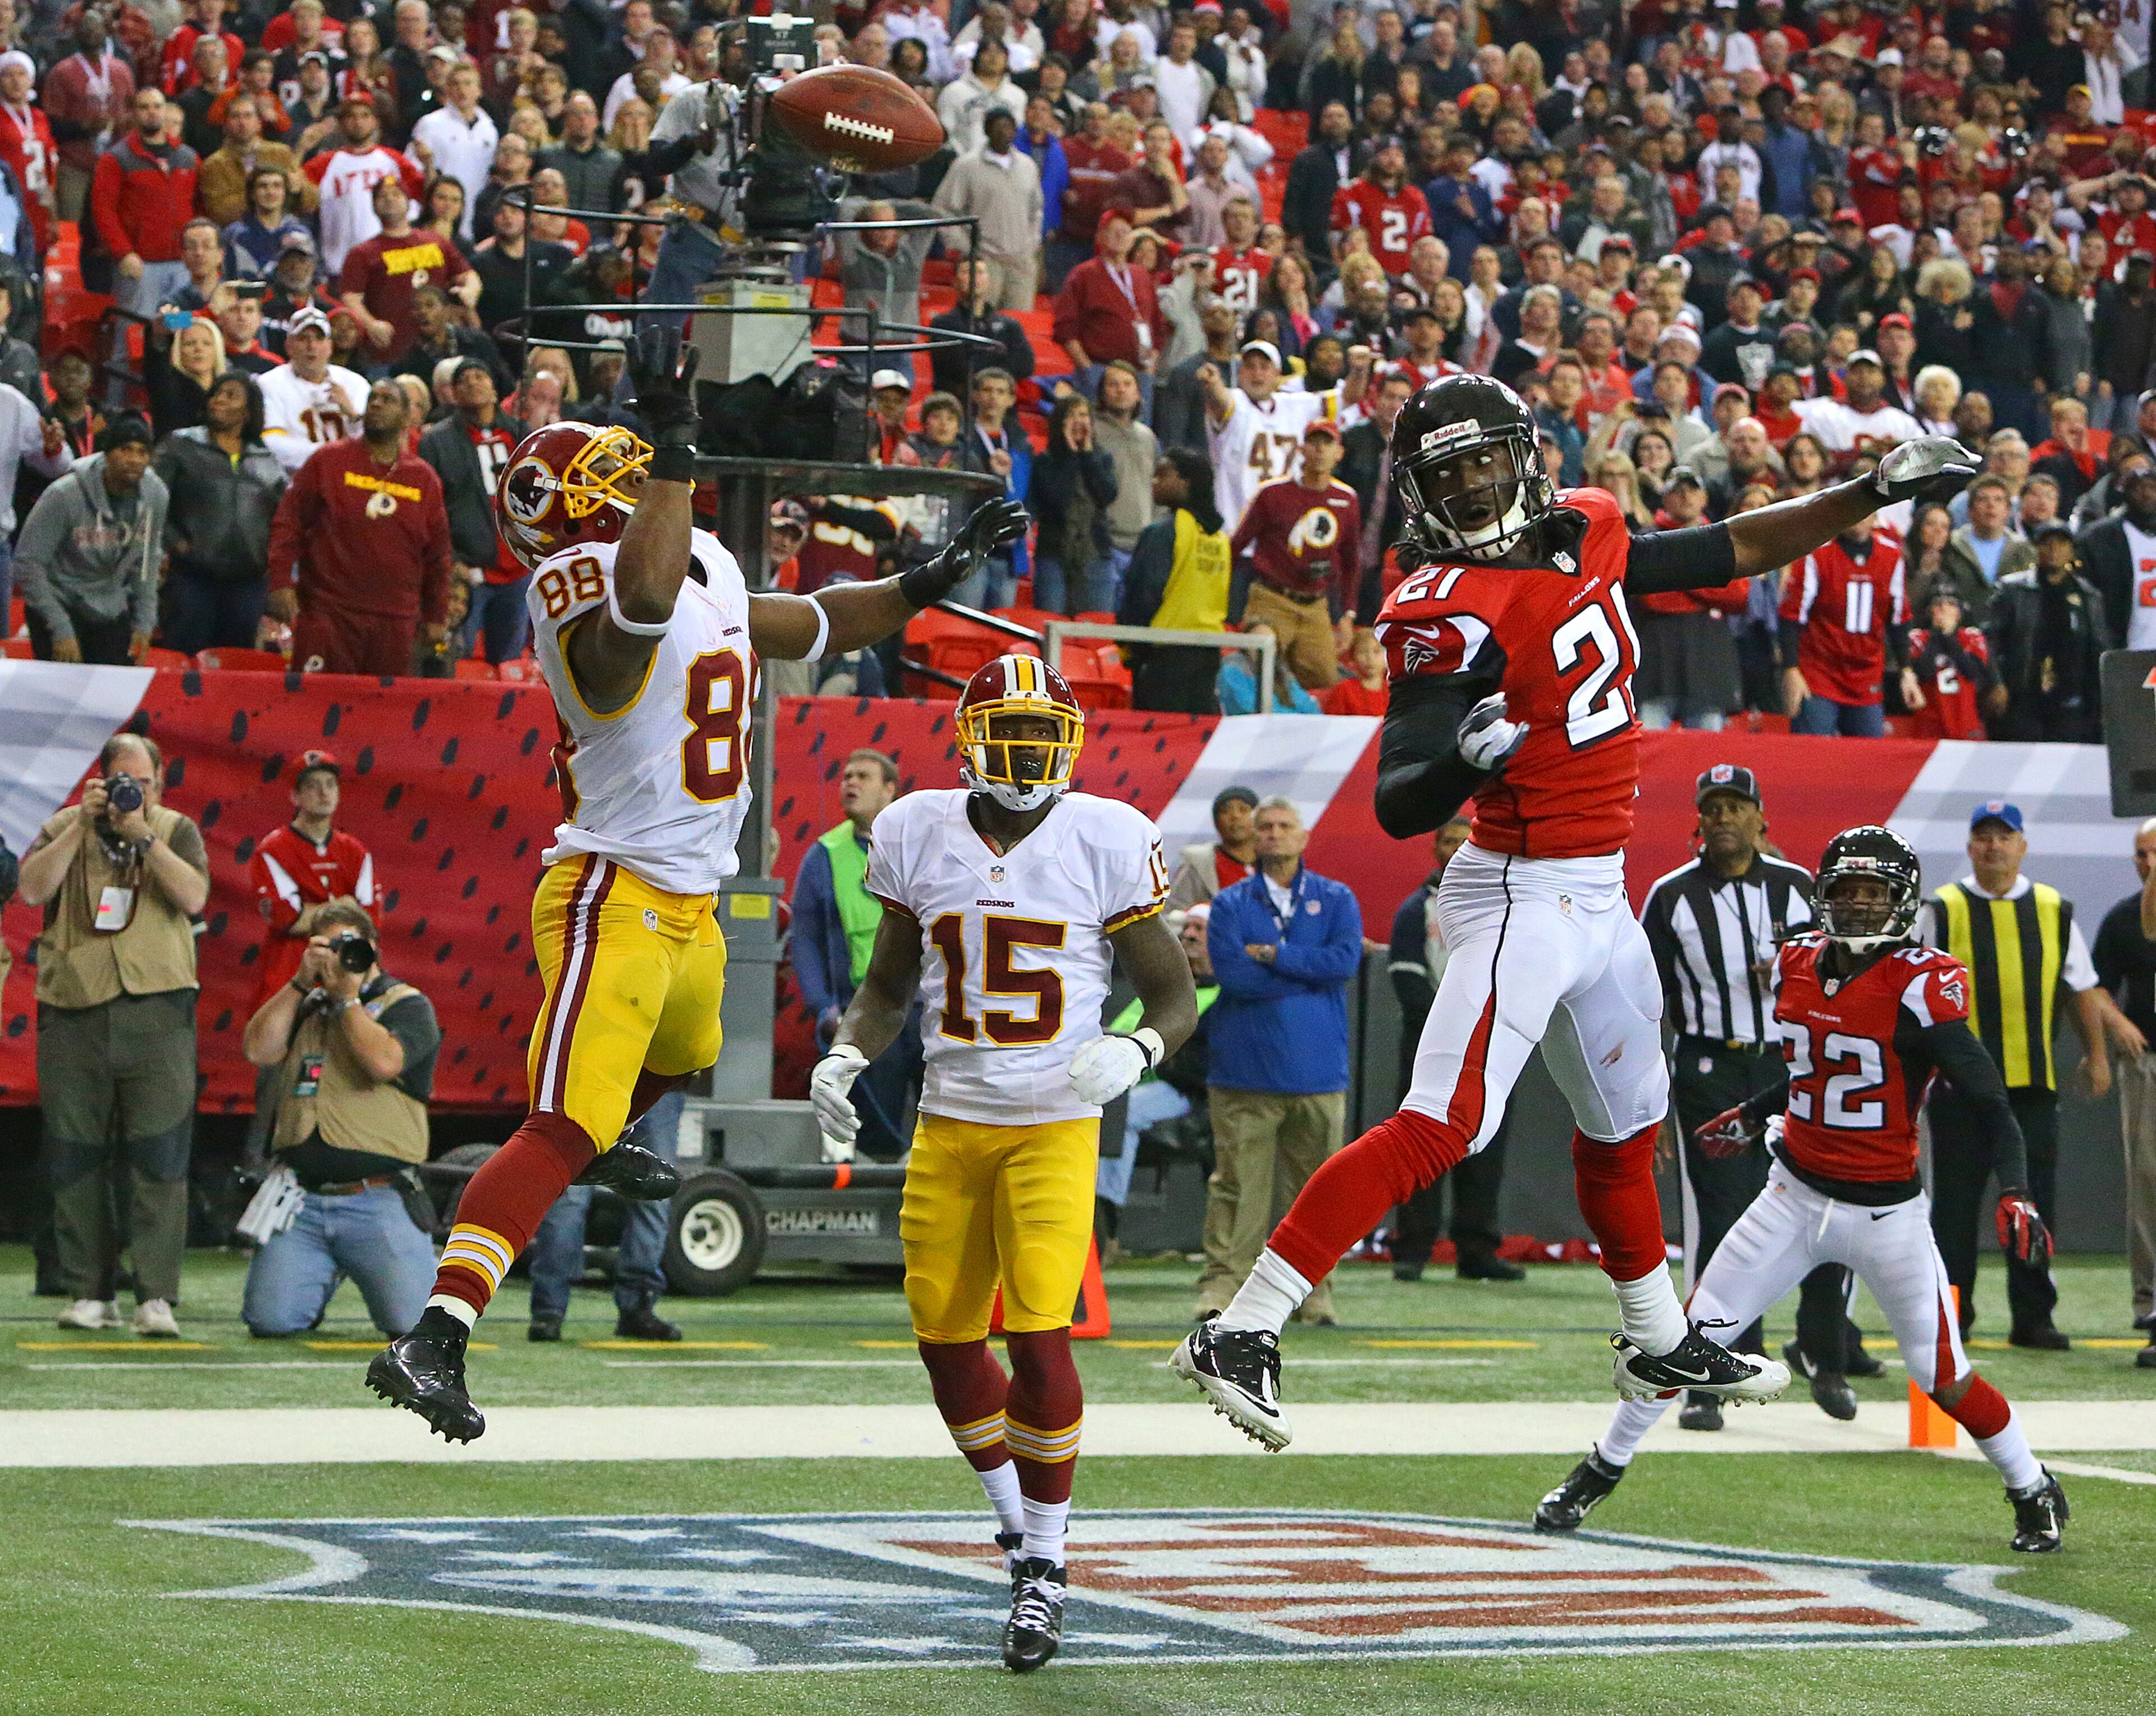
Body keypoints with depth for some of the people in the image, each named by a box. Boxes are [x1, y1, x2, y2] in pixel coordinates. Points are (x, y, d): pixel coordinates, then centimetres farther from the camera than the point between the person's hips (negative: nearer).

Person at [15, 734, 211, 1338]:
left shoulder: (176, 831, 9)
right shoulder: (63, 828, 11)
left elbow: (194, 896, -7)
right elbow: (32, 889, -5)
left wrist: (143, 835, -12)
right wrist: (82, 827, -9)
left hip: (155, 1009, -1)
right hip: (72, 1009, 2)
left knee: (160, 1155, -8)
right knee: (75, 1158, 3)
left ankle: (157, 1297, -9)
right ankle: (89, 1293, 10)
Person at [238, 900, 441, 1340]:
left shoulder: (406, 1004, 4)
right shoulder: (303, 1006, 20)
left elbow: (383, 1063, -16)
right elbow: (259, 1050, 3)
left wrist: (347, 997, -6)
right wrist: (301, 981, 0)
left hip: (377, 1203, -4)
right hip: (302, 1200, 4)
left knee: (410, 1320, -15)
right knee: (270, 1320, -9)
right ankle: (325, 1278, 24)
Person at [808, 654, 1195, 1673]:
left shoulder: (1107, 842, -7)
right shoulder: (918, 834, 2)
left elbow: (1175, 994, -2)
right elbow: (889, 985, 15)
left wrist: (1133, 1053, -22)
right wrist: (846, 1057, -3)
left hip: (1056, 1127, -4)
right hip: (948, 1123, 4)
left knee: (1038, 1337, -14)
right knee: (947, 1341, 9)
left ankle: (1045, 1564, 0)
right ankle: (1016, 1520, 34)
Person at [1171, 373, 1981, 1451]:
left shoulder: (1587, 532, 5)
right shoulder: (1452, 616, -19)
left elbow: (1733, 553, 20)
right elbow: (1395, 807, -24)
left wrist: (1875, 494, 20)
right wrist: (1463, 762, -44)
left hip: (1600, 898, 8)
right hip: (1523, 896, -8)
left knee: (1623, 1124, 23)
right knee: (1440, 1128, -19)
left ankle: (1660, 1345, 43)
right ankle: (1240, 1333, -23)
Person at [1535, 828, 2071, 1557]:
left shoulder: (1918, 989, -17)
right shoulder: (1797, 966, 1)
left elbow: (1987, 1100, -19)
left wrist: (2015, 1195, -30)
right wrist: (1751, 1117, 29)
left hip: (1885, 1214, -4)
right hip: (1796, 1194, 4)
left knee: (1940, 1373, 0)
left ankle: (2034, 1490, 23)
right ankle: (1601, 1469, 16)